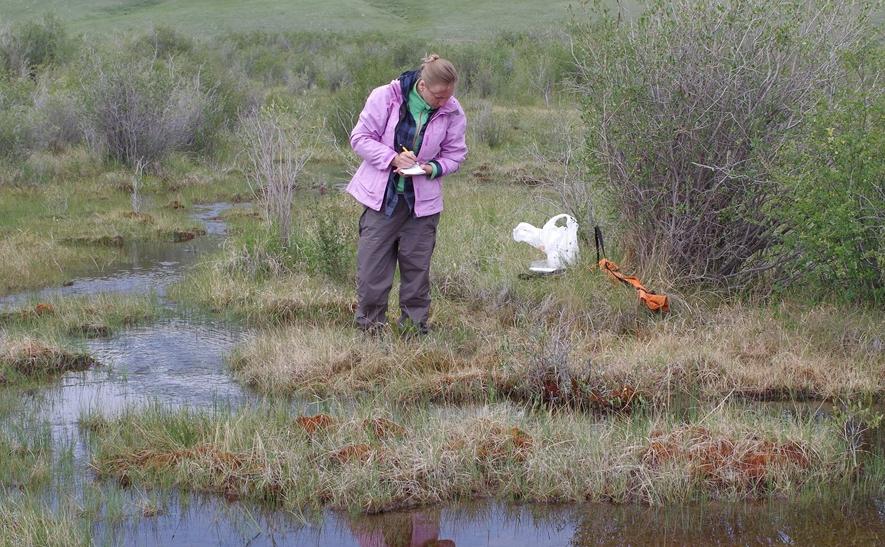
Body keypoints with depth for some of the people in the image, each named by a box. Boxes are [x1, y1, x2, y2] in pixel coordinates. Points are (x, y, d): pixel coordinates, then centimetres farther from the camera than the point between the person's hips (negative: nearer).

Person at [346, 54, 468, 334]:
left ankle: (415, 324, 20)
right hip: (380, 195, -1)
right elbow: (360, 138, -8)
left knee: (417, 266, 8)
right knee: (372, 264, 0)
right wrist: (393, 158, -22)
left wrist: (433, 168, -17)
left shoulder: (453, 113, -8)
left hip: (422, 200, 2)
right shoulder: (385, 98, -14)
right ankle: (369, 325, 14)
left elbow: (455, 154, 4)